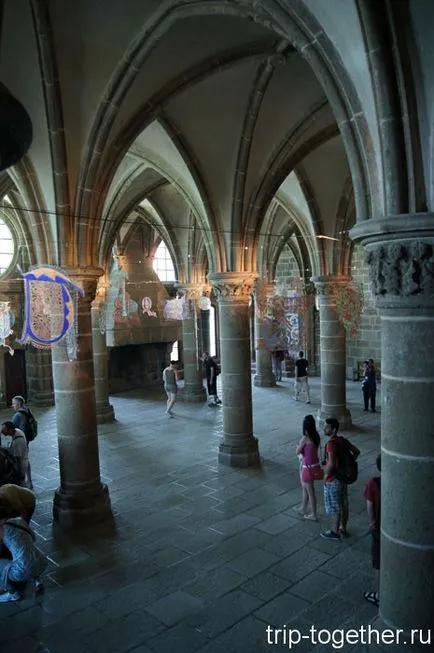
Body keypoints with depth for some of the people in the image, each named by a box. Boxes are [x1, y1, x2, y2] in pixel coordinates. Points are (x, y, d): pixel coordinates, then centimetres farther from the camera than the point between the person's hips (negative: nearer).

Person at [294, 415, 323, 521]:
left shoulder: (305, 438, -23)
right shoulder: (316, 436, -1)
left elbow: (297, 452, -11)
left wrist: (298, 446, 6)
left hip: (308, 467, -8)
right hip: (314, 465, 8)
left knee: (310, 492, 7)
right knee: (305, 488, 25)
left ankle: (313, 515, 21)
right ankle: (303, 508, 41)